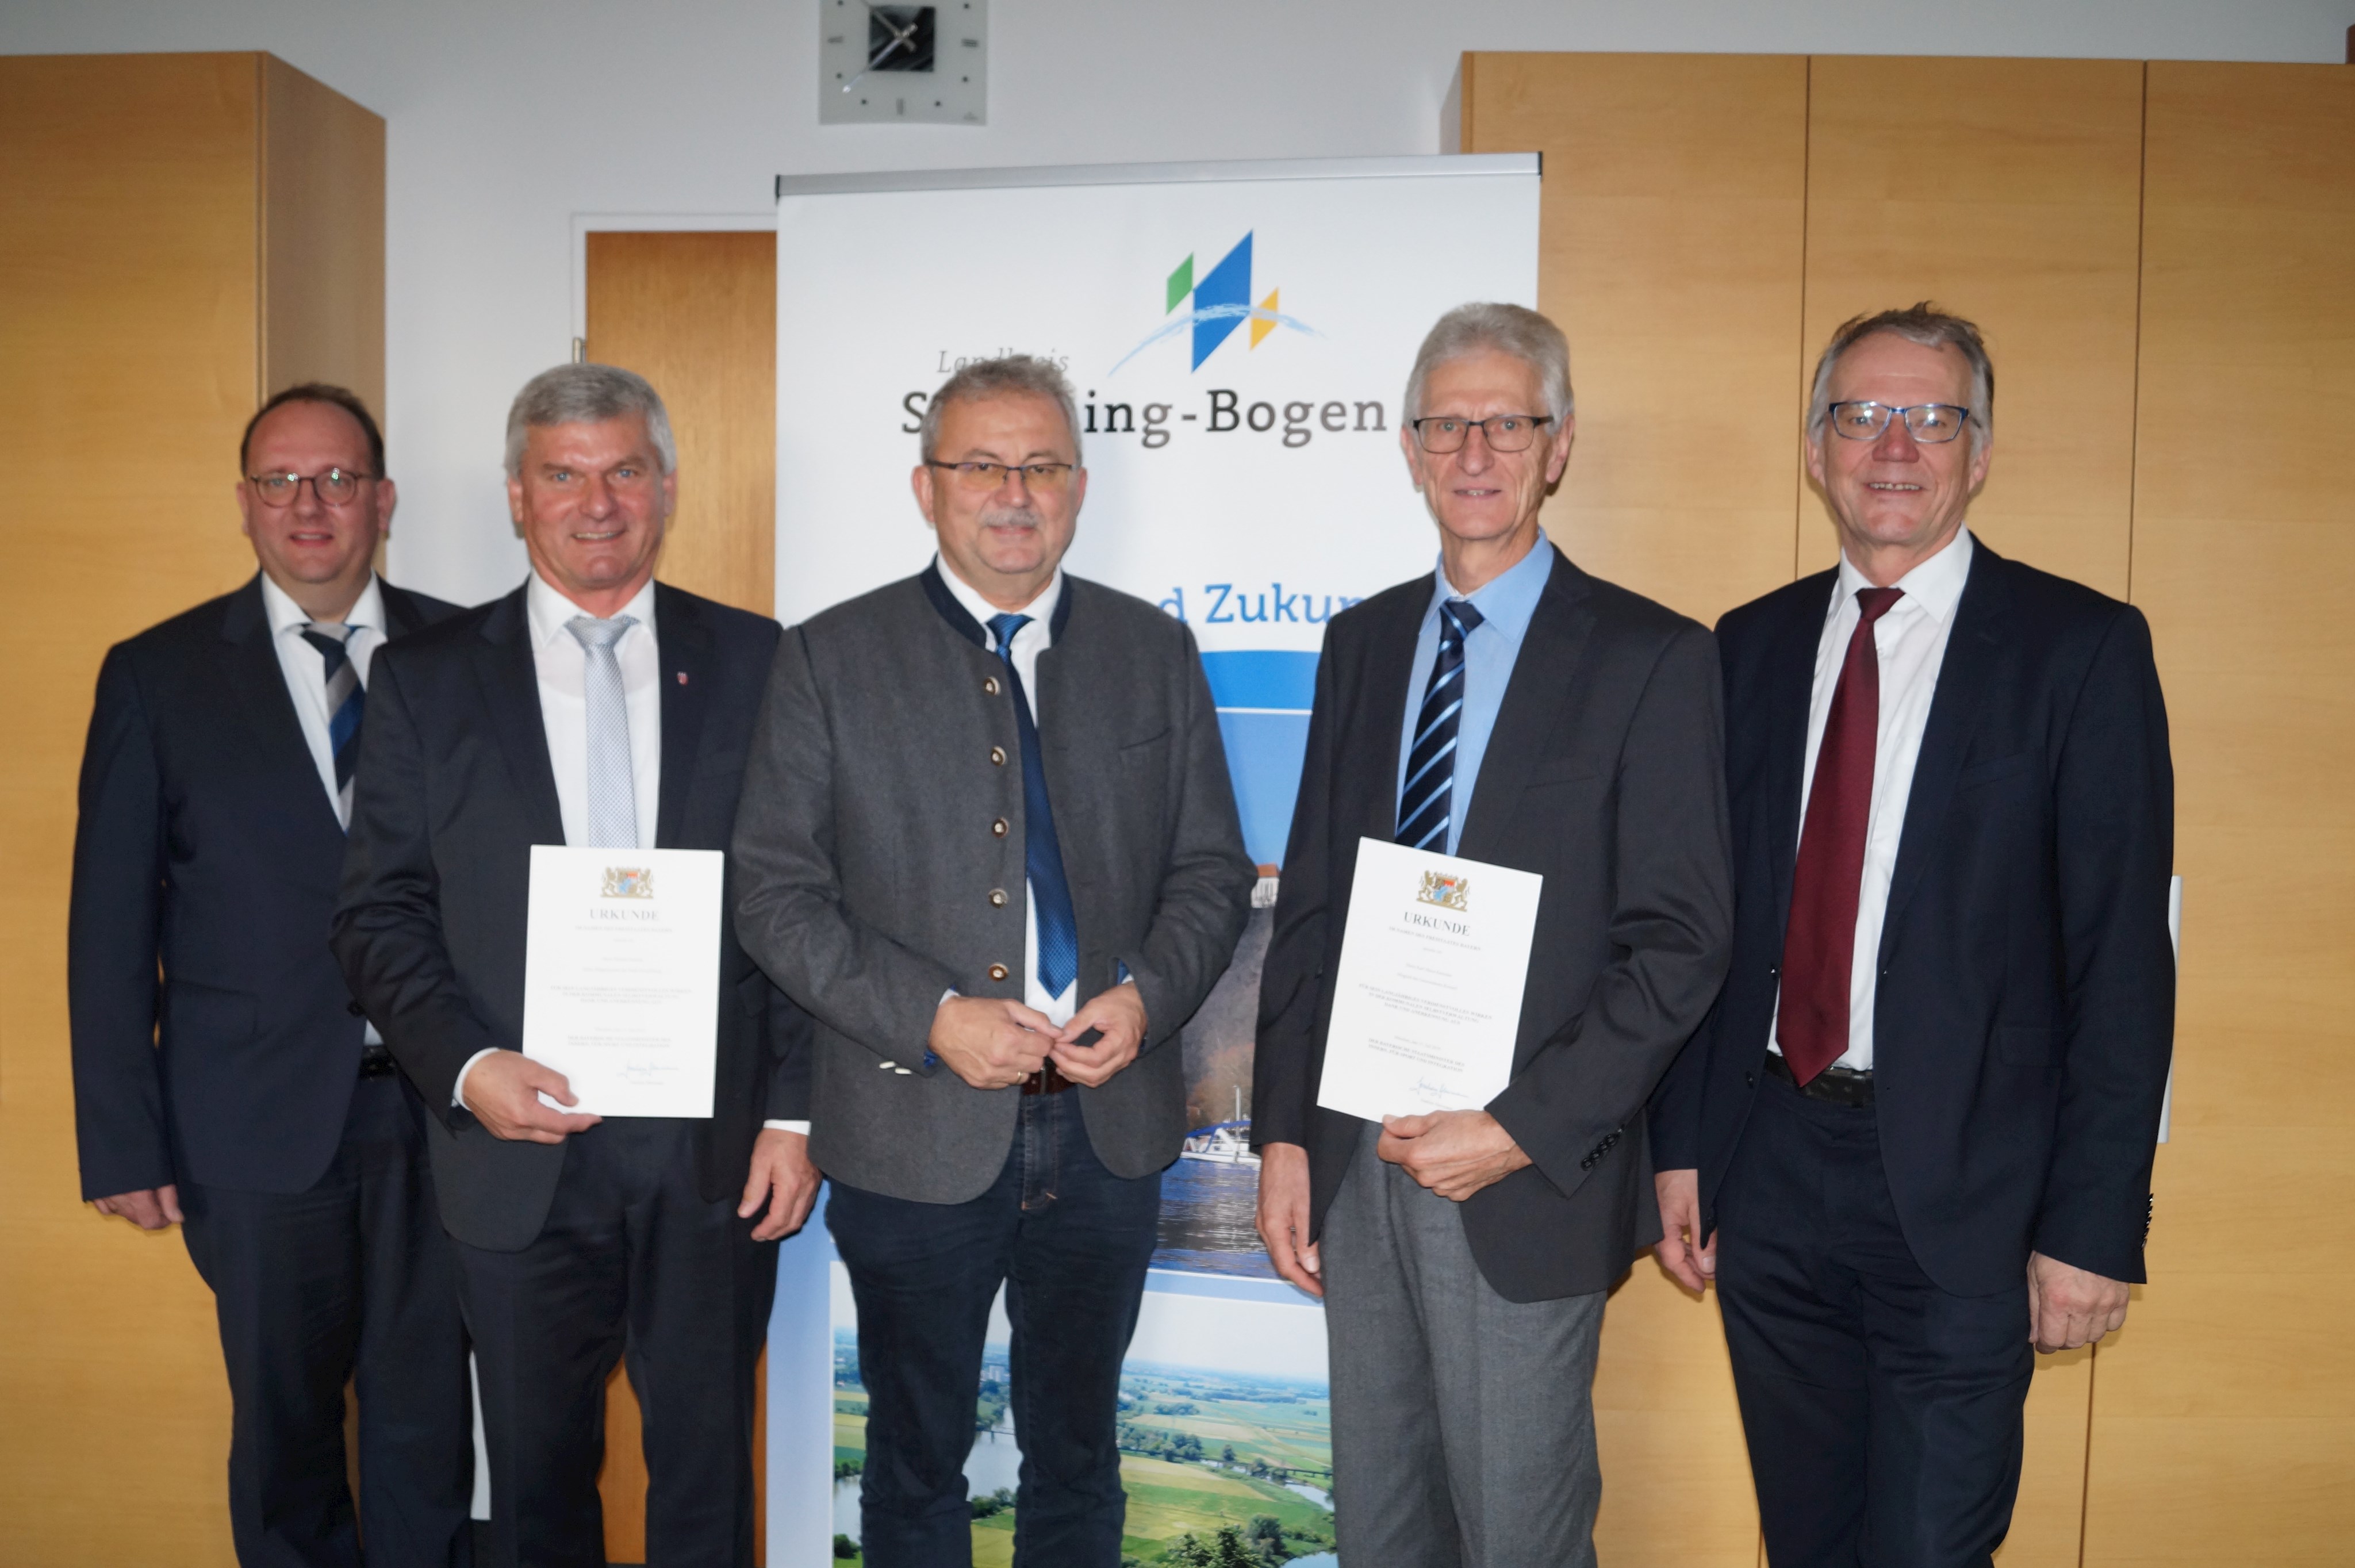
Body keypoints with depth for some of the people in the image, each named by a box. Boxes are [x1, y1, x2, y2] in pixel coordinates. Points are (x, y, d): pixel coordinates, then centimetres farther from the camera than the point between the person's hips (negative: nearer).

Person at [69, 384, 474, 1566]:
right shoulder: (157, 674, 2)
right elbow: (112, 928, 2)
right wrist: (121, 1142, -1)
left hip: (437, 1106, 1)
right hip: (260, 1119, 0)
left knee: (427, 1414, 10)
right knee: (283, 1418, 14)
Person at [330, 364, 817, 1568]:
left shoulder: (751, 659, 2)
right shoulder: (428, 677, 4)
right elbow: (379, 911, 2)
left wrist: (794, 1110, -4)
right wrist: (465, 1067, -14)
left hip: (716, 1149, 0)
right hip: (521, 1145, 1)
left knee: (706, 1471, 13)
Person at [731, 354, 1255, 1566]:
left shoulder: (1154, 651, 5)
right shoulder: (830, 659, -2)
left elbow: (1213, 870, 7)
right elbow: (775, 891, -6)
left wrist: (1147, 997, -11)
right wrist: (933, 1020, -17)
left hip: (1110, 1126, 2)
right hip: (914, 1135, -2)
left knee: (1075, 1454, 20)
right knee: (916, 1460, 18)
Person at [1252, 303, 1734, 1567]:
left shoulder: (1650, 657, -6)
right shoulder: (1361, 641, 9)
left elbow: (1680, 941, -9)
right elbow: (1310, 903, 9)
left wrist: (1523, 1130, -15)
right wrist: (1283, 1133, 4)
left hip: (1526, 1178, -4)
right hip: (1353, 1158, 5)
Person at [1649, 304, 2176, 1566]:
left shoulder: (2082, 648, -6)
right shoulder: (1752, 647, 6)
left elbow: (2122, 958, -8)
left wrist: (2094, 1223, -10)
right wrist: (1681, 1141, 6)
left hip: (1961, 1186, -4)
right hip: (1770, 1167, 4)